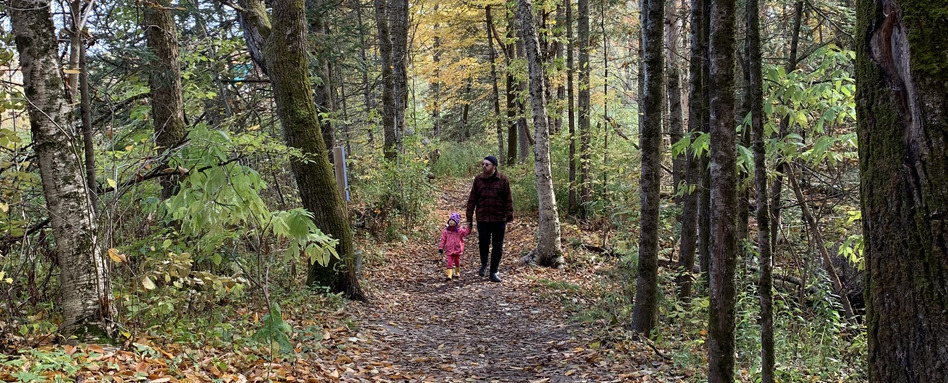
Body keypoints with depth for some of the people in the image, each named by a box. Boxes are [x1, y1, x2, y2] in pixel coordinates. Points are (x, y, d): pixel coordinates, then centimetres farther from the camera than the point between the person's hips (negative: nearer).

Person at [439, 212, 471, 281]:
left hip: (457, 249, 0)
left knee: (457, 261, 15)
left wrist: (469, 227, -30)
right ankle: (449, 275, -11)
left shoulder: (460, 230, -3)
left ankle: (457, 273, 35)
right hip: (449, 250, 0)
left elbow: (466, 232, -16)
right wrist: (441, 247, -1)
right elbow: (443, 239, 3)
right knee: (450, 262, -9)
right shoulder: (446, 231, 0)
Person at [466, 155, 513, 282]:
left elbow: (508, 200, 0)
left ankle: (493, 272, 18)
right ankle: (483, 265, 28)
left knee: (497, 246, 4)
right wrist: (469, 219, 4)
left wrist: (509, 218, -5)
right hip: (482, 219, 1)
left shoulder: (503, 180, -2)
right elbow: (472, 199, 6)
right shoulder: (478, 179, 3)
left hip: (499, 219, -1)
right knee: (483, 243, -2)